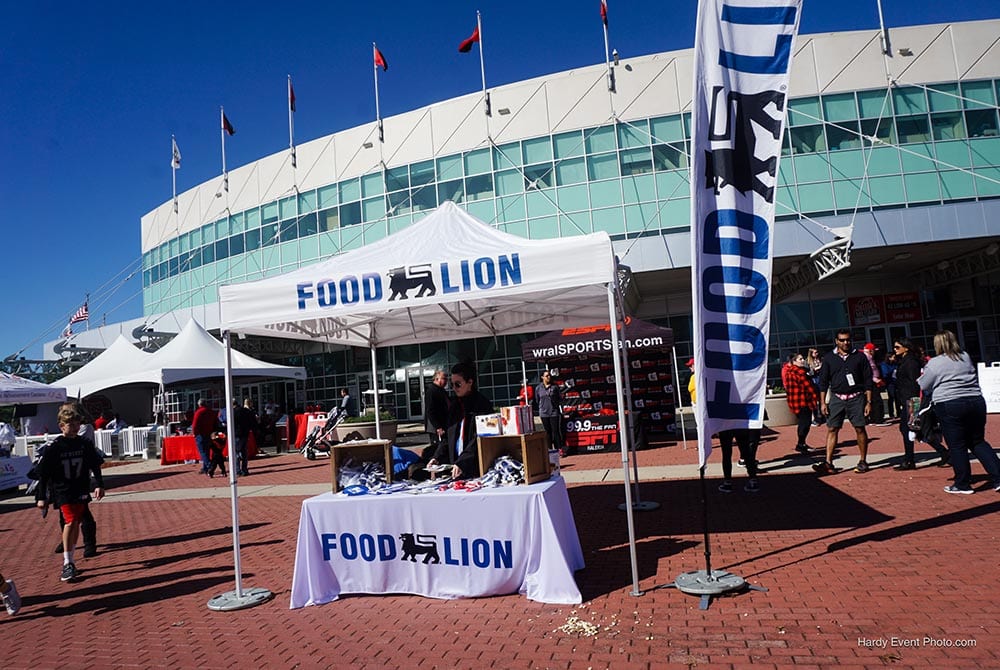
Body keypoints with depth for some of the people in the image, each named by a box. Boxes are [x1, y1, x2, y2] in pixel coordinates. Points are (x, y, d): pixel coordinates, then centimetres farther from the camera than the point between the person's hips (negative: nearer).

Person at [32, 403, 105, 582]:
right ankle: (67, 564, -9)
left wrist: (99, 485, -5)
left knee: (76, 524, 10)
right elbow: (43, 473, -5)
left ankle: (69, 561, 25)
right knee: (71, 521, -17)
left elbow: (95, 466, 6)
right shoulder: (53, 447, -9)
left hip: (81, 490, 4)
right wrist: (41, 497, -6)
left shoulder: (85, 444, 0)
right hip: (62, 491, -4)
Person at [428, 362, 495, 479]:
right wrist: (437, 457, 5)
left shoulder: (482, 404, -7)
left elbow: (478, 440, -14)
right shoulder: (454, 405, 15)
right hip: (456, 465, 6)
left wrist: (461, 462, -20)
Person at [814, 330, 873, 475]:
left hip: (856, 398, -1)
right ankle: (828, 463, -4)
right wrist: (822, 403, 2)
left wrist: (868, 402, -2)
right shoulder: (829, 358, 6)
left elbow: (868, 381, 4)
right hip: (837, 398, 1)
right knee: (832, 429, -3)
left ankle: (863, 462, 15)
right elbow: (823, 381, 8)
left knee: (860, 429, 2)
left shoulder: (860, 357, 3)